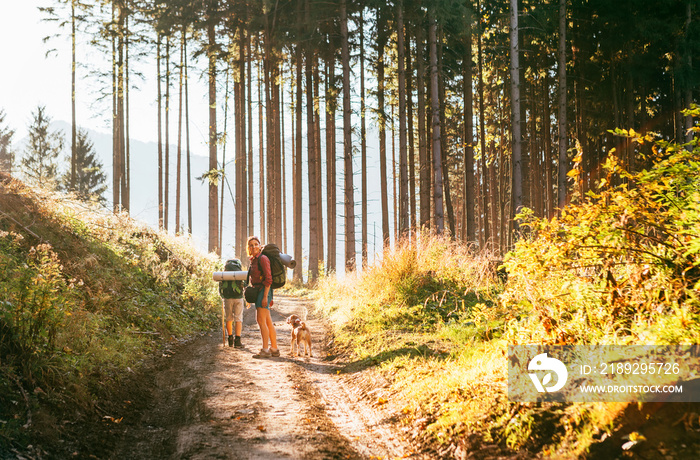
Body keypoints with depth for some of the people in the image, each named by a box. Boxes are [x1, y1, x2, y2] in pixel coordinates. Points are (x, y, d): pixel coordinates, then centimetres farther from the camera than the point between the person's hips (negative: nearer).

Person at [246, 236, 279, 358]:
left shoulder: (262, 258, -12)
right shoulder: (253, 260, 15)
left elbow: (268, 278, -17)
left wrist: (265, 296, -21)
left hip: (264, 291, -9)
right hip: (258, 292, 9)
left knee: (261, 320, -12)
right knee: (268, 322, 10)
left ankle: (265, 350, -11)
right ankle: (274, 349, 14)